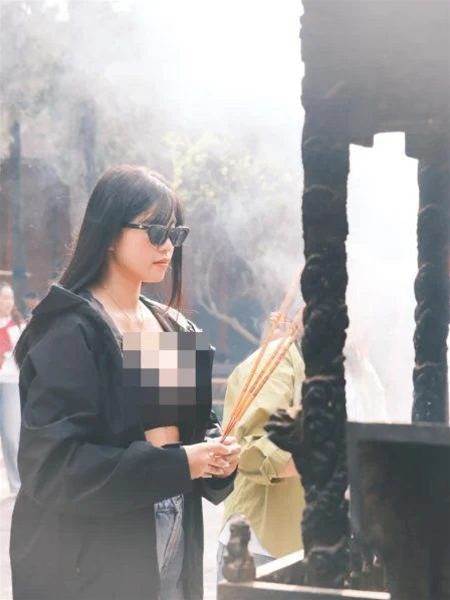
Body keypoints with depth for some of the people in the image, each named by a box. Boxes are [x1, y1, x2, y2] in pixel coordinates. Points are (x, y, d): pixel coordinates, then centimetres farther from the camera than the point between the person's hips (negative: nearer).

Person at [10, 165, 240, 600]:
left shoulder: (175, 330, 11)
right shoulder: (70, 331, -13)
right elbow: (51, 465, -21)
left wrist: (216, 457, -7)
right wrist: (177, 464, -22)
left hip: (175, 556, 7)